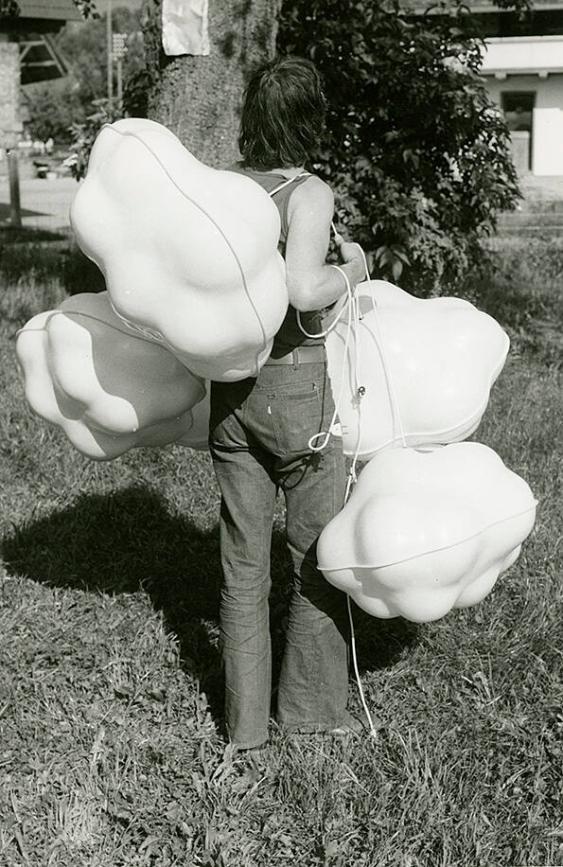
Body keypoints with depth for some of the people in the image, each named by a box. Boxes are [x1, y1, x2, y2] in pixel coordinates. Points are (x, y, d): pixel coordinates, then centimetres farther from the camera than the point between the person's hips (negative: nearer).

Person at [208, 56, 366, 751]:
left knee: (242, 561, 13)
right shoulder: (310, 193, -13)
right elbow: (302, 289, -28)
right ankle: (311, 705, 25)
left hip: (229, 387, 5)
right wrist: (352, 270, -9)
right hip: (298, 385, -5)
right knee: (316, 555, 13)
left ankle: (244, 721, 21)